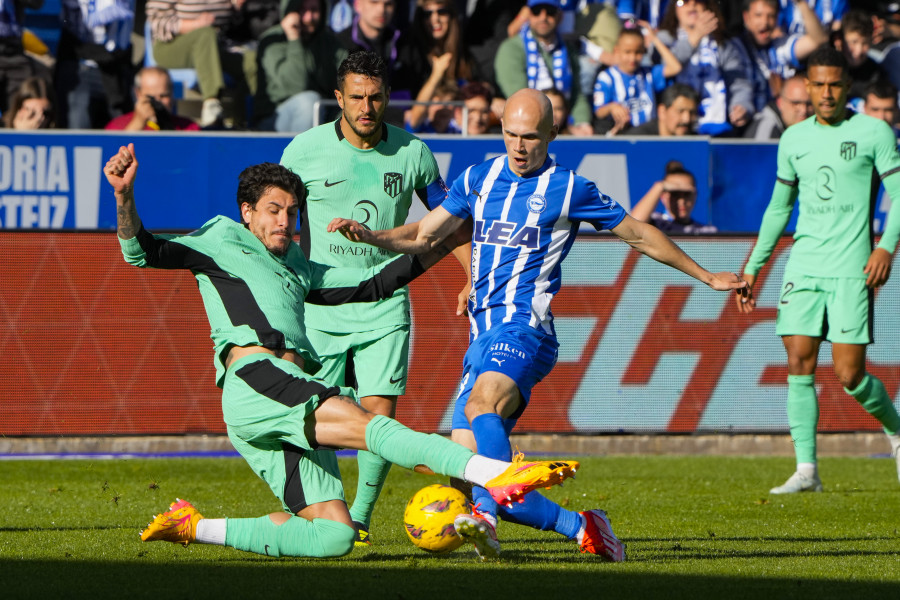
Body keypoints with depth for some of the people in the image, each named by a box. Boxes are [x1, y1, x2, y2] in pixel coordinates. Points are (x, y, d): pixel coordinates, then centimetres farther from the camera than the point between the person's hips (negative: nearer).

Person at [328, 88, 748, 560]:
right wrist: (369, 235, 4)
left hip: (523, 327, -6)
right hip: (482, 336, 6)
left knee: (481, 404, -37)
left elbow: (639, 235, 14)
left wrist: (706, 277, 19)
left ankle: (486, 519, -55)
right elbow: (423, 236, 23)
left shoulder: (568, 189, 3)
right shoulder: (478, 179, 17)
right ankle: (581, 528, 5)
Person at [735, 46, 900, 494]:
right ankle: (806, 470, -3)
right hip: (803, 267, 4)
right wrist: (753, 267, 18)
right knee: (799, 364, -6)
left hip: (851, 270, -4)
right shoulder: (794, 139, 12)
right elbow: (779, 207, 21)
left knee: (849, 374, -7)